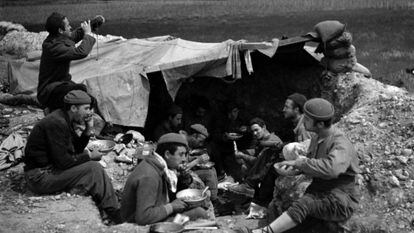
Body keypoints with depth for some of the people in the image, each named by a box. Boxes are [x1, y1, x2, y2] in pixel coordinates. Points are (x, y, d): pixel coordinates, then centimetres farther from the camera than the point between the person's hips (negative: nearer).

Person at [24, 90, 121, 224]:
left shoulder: (64, 120, 9)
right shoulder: (56, 123, -21)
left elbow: (76, 150, 17)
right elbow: (63, 161, -22)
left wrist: (88, 130, 2)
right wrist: (89, 156, -9)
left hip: (51, 168, 10)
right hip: (40, 176, -10)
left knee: (94, 167, 8)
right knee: (94, 168, -15)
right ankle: (117, 216, -8)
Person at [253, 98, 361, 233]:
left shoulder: (341, 145, -19)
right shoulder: (317, 139, 10)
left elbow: (331, 168, -39)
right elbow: (311, 164, 21)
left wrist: (298, 163, -28)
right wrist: (293, 170, -3)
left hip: (339, 202, -9)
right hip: (318, 193, 9)